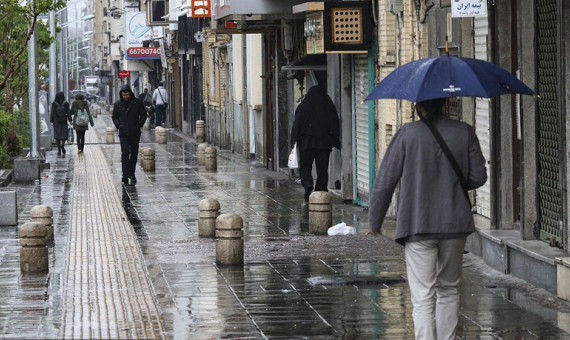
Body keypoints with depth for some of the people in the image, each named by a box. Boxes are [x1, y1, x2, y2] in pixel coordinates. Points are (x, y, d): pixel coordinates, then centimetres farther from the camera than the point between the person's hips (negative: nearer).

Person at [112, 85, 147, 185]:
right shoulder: (118, 104, 2)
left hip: (135, 133, 1)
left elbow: (143, 114, 8)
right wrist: (118, 125, -4)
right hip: (123, 133, -1)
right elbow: (114, 116, 14)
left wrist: (139, 124, -5)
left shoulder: (137, 102, 0)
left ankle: (131, 174, 18)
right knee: (125, 153, -13)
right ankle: (125, 175, -16)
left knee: (134, 153, 7)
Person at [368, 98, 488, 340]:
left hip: (418, 226, -3)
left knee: (423, 297, -5)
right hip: (455, 224, 3)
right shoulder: (464, 132, 1)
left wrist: (375, 220, 6)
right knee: (449, 289, 19)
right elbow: (478, 177, 4)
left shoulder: (408, 134, -7)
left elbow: (385, 181, -5)